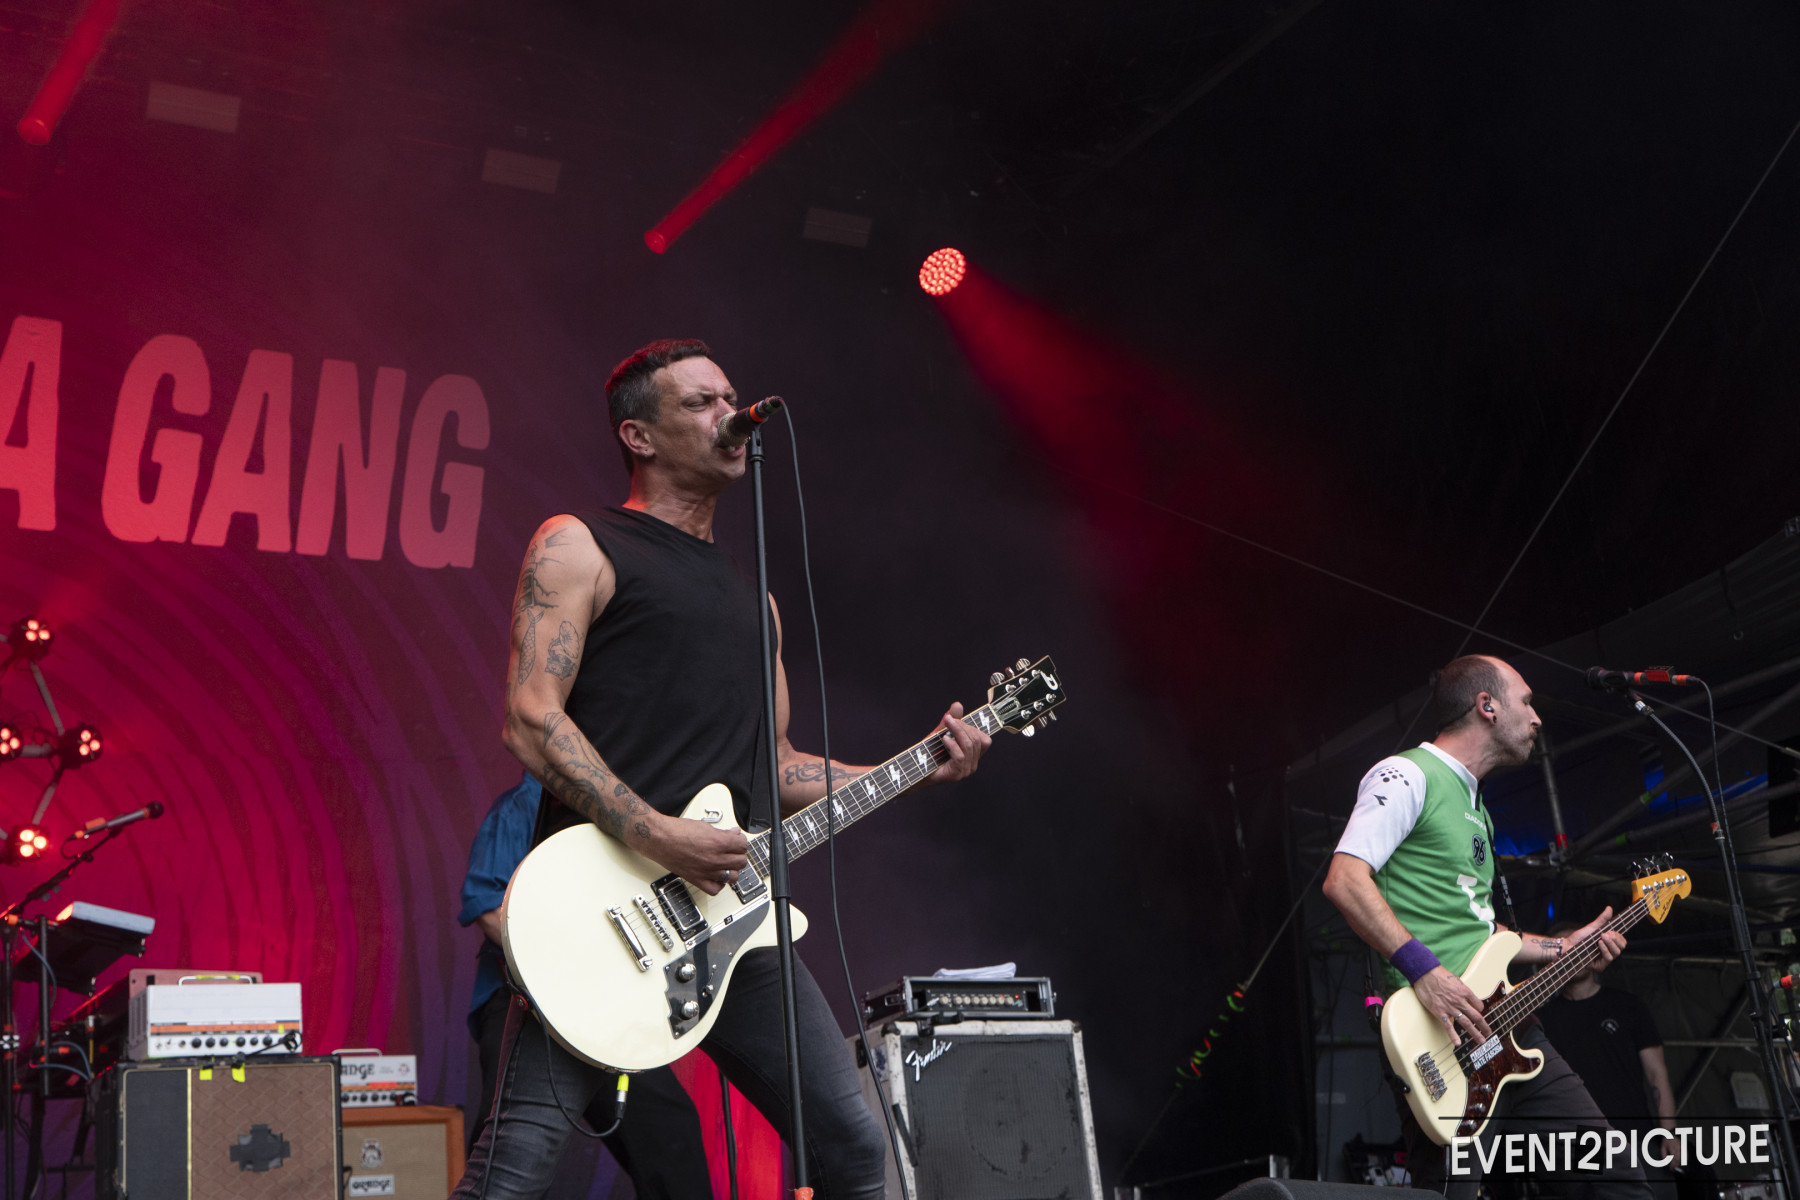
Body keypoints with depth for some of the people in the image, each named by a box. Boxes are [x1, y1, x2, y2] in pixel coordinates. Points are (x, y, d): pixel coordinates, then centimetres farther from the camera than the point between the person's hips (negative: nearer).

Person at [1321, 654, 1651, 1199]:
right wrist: (1425, 971, -24)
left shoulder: (1476, 808, 27)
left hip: (1504, 1019, 9)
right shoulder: (1408, 776, -5)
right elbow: (1344, 880, -18)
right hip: (1440, 1035, -9)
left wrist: (1559, 947, 26)